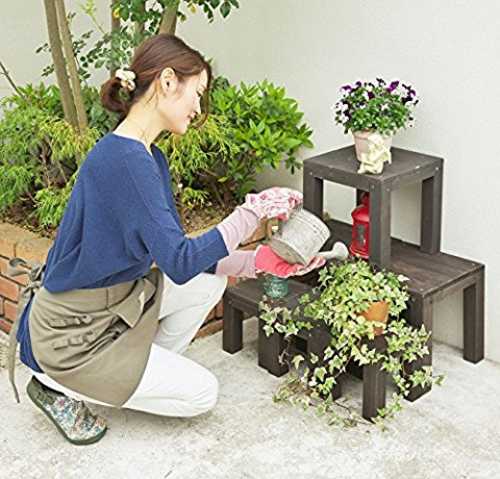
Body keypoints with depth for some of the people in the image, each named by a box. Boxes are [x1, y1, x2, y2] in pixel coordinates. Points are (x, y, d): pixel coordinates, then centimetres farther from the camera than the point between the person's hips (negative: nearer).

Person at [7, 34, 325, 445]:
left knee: (210, 282, 8)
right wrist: (253, 210, -25)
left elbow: (177, 253, 5)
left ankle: (147, 371, 14)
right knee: (201, 393, 2)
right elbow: (179, 263, -29)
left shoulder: (148, 156, 4)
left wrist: (256, 261, -4)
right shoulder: (125, 159, -28)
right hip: (71, 333, -9)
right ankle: (59, 386, 5)